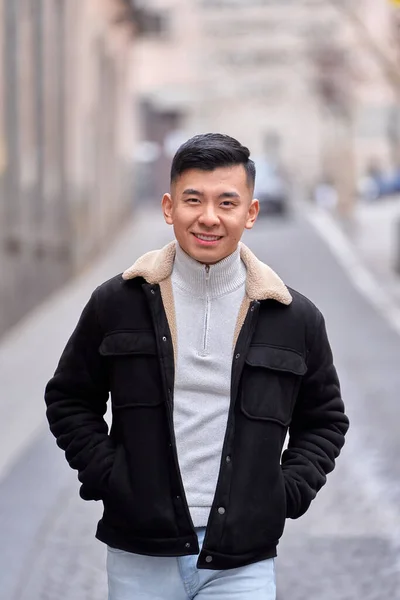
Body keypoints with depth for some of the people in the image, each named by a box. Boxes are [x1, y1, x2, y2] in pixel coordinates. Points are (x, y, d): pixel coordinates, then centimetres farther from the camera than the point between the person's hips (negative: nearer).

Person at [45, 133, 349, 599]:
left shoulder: (295, 319, 2)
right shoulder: (117, 304, 1)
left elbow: (324, 420, 14)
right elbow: (69, 399, 12)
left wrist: (287, 492, 1)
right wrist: (103, 474, -1)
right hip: (140, 560, 1)